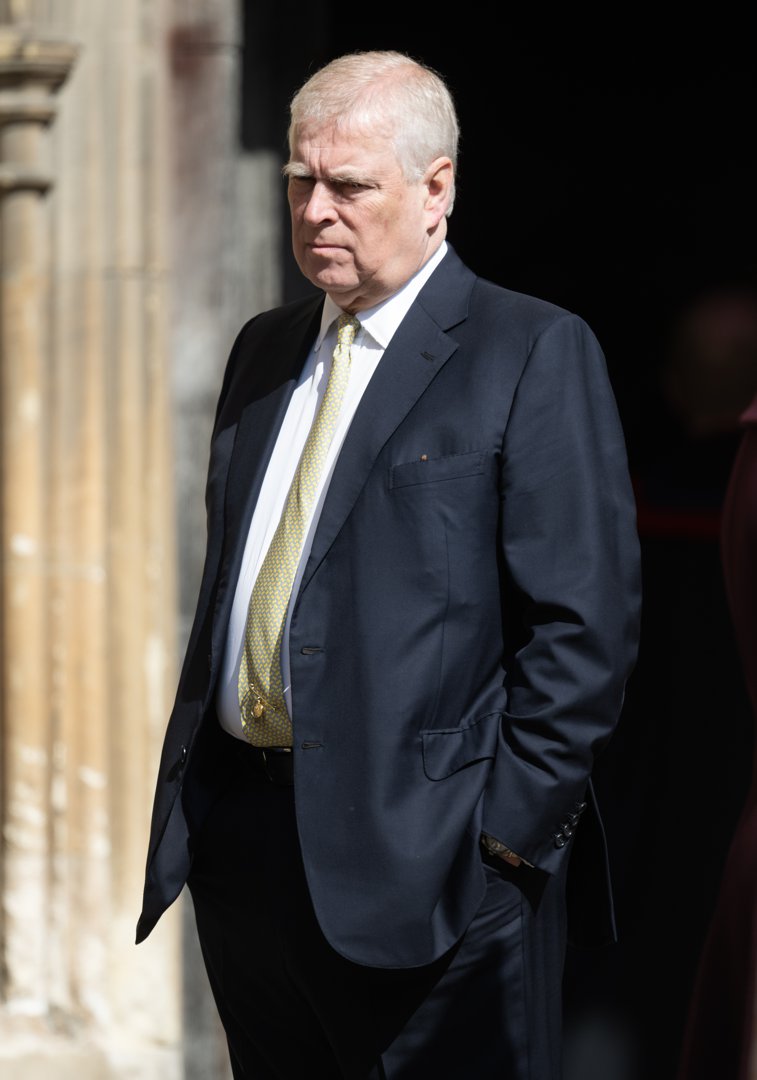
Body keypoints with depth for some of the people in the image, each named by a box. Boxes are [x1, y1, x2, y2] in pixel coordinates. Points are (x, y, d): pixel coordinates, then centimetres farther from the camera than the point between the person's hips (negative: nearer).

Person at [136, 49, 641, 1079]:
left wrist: (512, 827, -14)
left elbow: (586, 618, -10)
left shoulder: (534, 354, -5)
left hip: (427, 865, -6)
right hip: (237, 844, 6)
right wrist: (192, 782, 13)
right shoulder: (266, 349, 16)